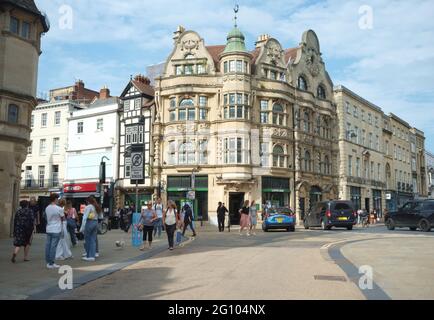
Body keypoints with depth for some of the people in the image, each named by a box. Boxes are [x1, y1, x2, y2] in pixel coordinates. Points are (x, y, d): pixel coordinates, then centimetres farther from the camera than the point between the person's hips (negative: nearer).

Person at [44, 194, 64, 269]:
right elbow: (63, 218, 0)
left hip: (48, 229, 6)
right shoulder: (59, 209, -13)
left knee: (48, 245, 10)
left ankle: (48, 262, 17)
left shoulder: (47, 208, 5)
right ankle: (51, 263, -1)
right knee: (53, 246, -4)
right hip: (56, 230, -6)